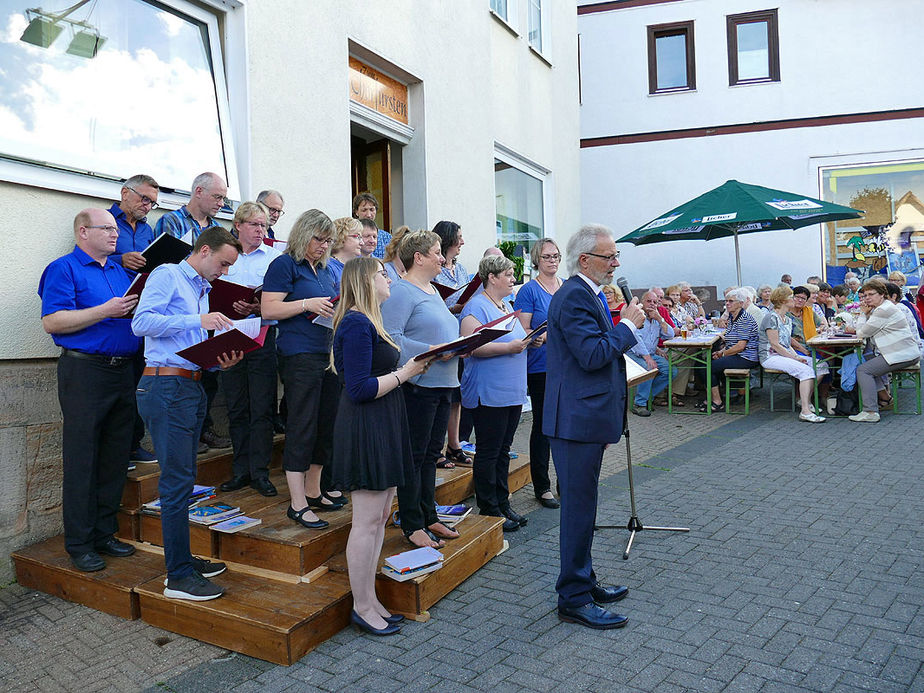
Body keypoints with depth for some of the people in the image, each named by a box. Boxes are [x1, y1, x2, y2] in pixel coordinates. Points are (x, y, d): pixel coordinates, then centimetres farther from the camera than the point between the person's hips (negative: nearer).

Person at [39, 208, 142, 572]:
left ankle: (104, 533, 21)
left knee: (114, 458, 10)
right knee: (82, 461, -2)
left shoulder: (120, 271, 19)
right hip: (85, 371, -7)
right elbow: (52, 322, -12)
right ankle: (79, 543, 8)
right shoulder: (64, 269, -2)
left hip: (124, 371, 7)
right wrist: (105, 311, -18)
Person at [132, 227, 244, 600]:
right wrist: (197, 320, -20)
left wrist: (220, 360, 3)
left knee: (182, 478, 14)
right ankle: (178, 577, -2)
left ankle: (182, 558, 24)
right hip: (166, 387, -9)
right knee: (177, 479, -8)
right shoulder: (167, 275, -3)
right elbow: (141, 322, -16)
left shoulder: (202, 290, 22)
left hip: (192, 386, 9)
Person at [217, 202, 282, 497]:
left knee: (262, 408, -1)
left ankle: (260, 472, 8)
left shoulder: (274, 257, 6)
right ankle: (241, 470, 19)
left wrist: (260, 308, -18)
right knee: (236, 408, 8)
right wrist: (230, 305, -11)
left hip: (263, 336, -2)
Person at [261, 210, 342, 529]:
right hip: (300, 355, -8)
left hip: (328, 353, 8)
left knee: (326, 424, 11)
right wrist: (308, 304, -19)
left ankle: (313, 490, 25)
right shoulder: (284, 264, -4)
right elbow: (268, 309, -12)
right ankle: (297, 503, 2)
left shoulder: (323, 268, 19)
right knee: (302, 427, -6)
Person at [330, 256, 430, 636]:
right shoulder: (357, 325, -16)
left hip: (381, 429, 11)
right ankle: (362, 607, 14)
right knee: (367, 520, -1)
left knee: (380, 516, 15)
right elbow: (360, 388, -22)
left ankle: (369, 599, 27)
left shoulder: (367, 322, 17)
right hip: (364, 430, -11)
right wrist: (405, 373, -14)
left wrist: (412, 365, 6)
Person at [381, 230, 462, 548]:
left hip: (443, 384, 9)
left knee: (431, 455, 16)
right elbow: (390, 337, -22)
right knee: (414, 456, 0)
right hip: (419, 385, -9)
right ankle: (412, 525, 11)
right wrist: (430, 351, -24)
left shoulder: (432, 291, 19)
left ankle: (429, 517, 27)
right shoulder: (401, 292, -12)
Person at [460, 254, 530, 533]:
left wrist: (526, 341, 8)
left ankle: (503, 504, 25)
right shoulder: (477, 306, -12)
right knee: (488, 452, 0)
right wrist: (508, 347, -24)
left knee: (503, 450, 15)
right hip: (489, 393, -9)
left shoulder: (506, 305, 17)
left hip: (512, 392, 9)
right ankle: (489, 510, 11)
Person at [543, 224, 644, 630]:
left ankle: (583, 582, 32)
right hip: (577, 421, -11)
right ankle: (574, 600, 10)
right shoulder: (573, 297, -17)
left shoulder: (587, 294, 16)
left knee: (581, 505, 19)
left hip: (587, 418, 11)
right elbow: (592, 355, -25)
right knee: (579, 508, -2)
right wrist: (628, 325, -14)